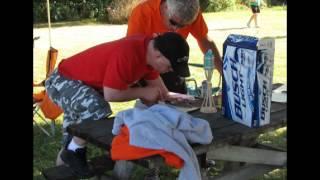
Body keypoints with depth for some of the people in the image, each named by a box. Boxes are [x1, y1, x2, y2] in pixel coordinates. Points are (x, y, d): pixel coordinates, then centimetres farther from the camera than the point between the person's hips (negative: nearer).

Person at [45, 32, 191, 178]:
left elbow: (156, 82, 5)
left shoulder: (150, 50, -10)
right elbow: (111, 95, -34)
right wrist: (143, 92, -22)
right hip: (62, 81, -9)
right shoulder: (127, 54, -38)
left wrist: (168, 96, -13)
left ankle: (63, 163, 48)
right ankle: (74, 151, -7)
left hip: (87, 81, 9)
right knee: (98, 109, -34)